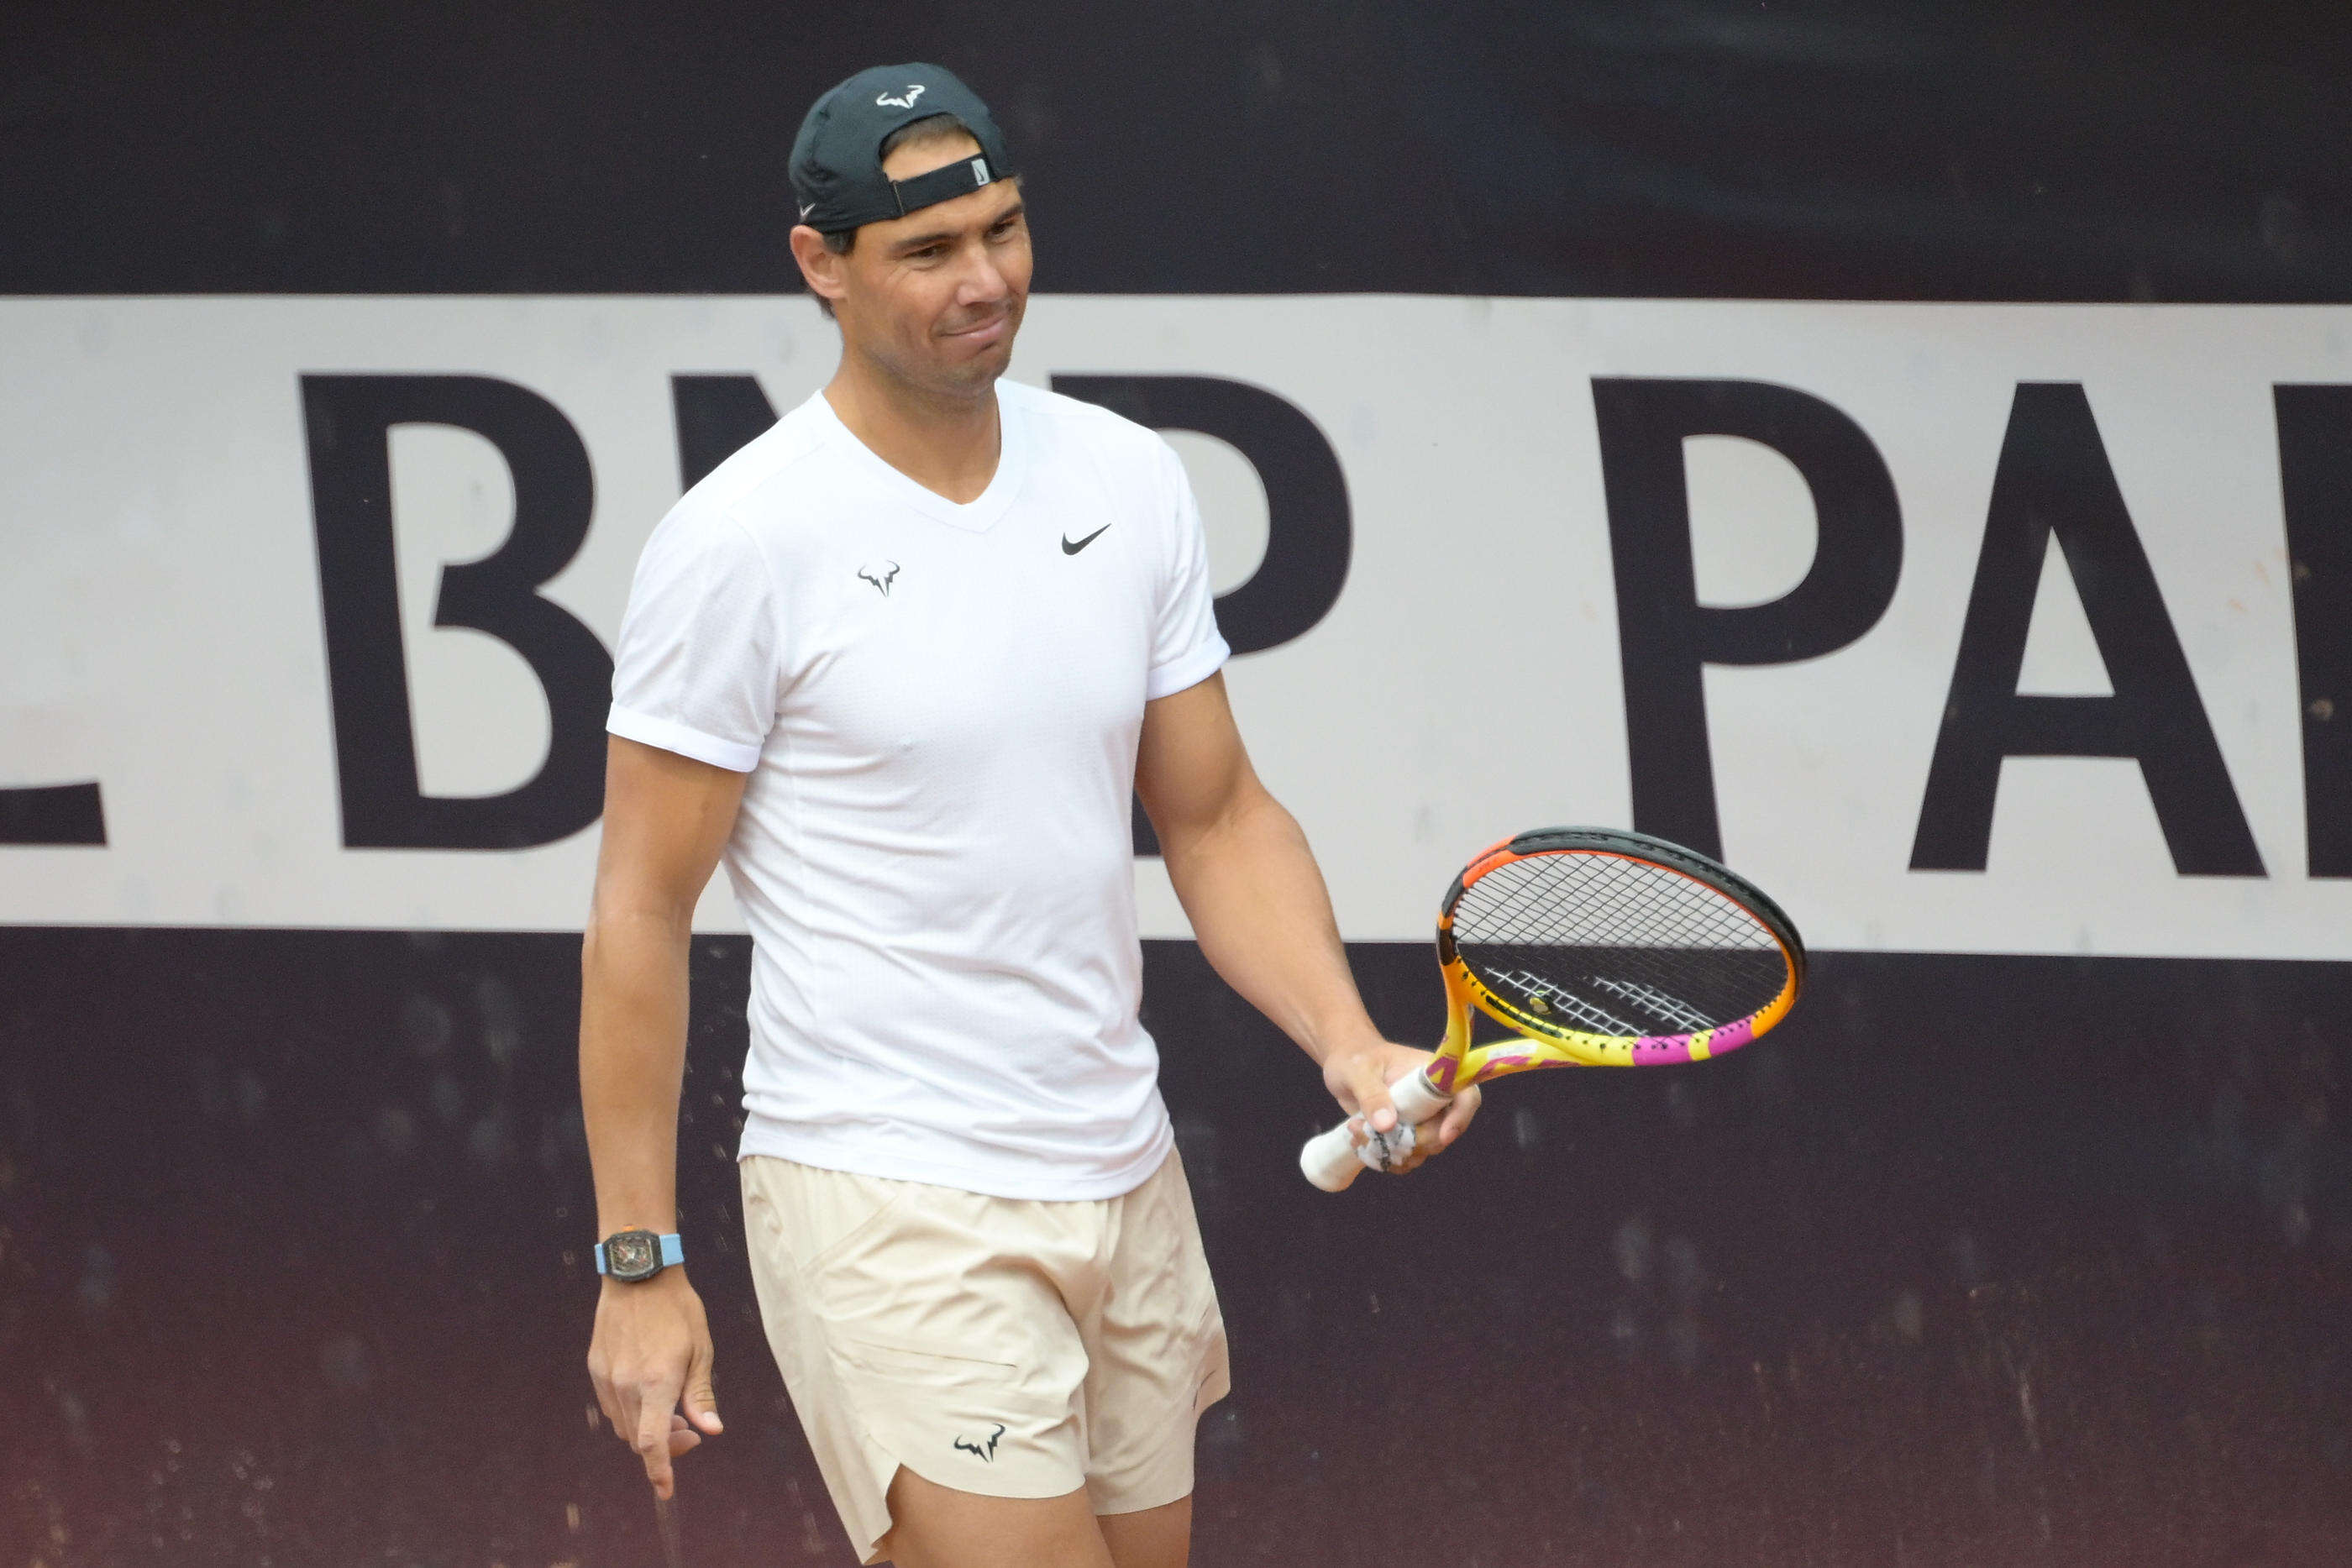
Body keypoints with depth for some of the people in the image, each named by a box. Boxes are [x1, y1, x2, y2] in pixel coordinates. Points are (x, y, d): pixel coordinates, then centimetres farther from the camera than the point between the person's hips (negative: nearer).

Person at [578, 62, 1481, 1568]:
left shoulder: (1131, 482, 6)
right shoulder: (742, 542, -11)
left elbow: (1220, 816, 13)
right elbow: (641, 913, -8)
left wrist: (1347, 1041, -5)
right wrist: (640, 1261, -9)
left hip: (1124, 1187, 6)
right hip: (891, 1214, -6)